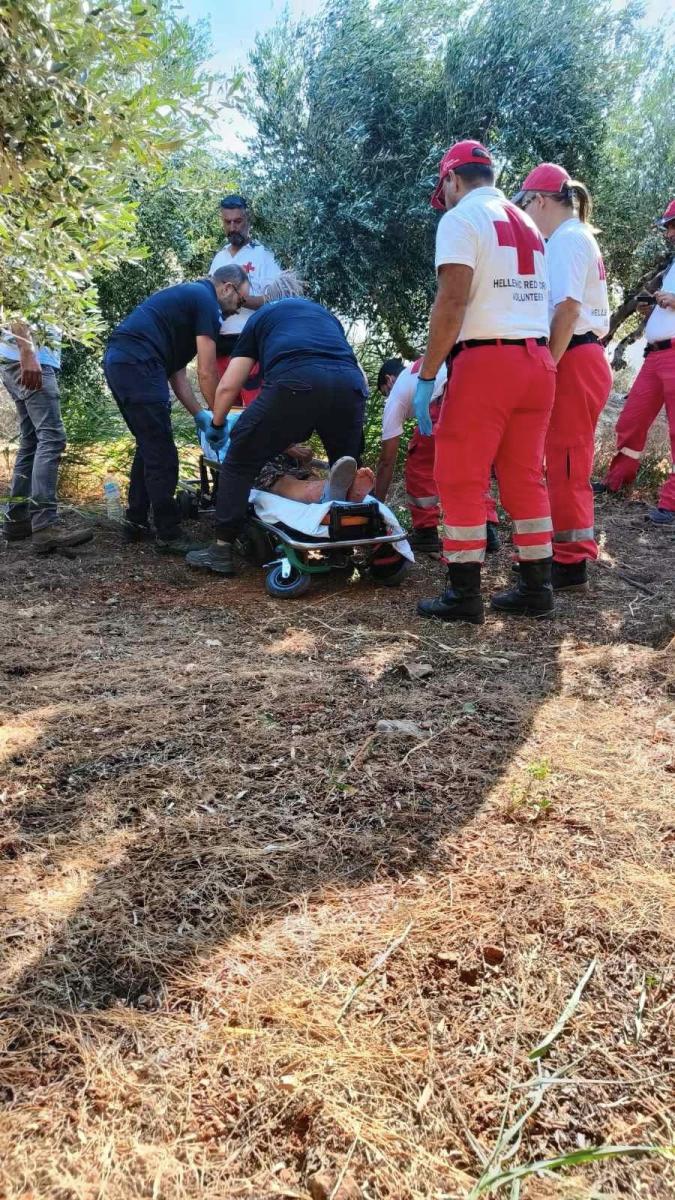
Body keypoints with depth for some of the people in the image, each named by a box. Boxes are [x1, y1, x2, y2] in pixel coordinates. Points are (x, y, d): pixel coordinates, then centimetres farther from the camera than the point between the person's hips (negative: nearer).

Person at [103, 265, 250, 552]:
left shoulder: (188, 296, 27)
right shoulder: (207, 302, -2)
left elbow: (177, 372, 24)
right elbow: (207, 373, -5)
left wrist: (200, 415, 20)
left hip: (118, 361, 10)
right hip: (138, 364, -10)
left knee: (149, 446, 19)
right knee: (162, 454, -6)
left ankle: (135, 523, 23)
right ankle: (169, 535, -1)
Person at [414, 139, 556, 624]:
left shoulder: (461, 218, -3)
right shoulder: (527, 224, 20)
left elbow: (452, 302, -13)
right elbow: (532, 297, 18)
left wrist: (427, 375, -12)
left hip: (487, 359, -7)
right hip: (538, 359, 7)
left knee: (461, 479, -1)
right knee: (525, 477, 12)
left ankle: (464, 595, 2)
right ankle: (538, 587, 16)